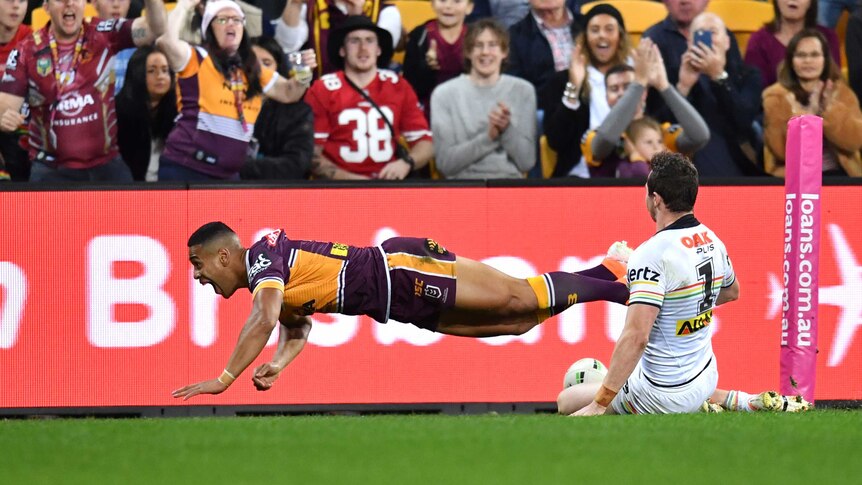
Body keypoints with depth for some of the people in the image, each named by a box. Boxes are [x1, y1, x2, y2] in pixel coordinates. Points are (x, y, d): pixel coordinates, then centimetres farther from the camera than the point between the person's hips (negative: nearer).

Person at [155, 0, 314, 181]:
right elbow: (166, 40, -22)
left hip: (227, 175, 6)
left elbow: (288, 93, 21)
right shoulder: (196, 59, -4)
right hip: (185, 170, -6)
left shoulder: (253, 71, 14)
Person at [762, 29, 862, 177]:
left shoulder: (840, 91, 8)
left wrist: (829, 109, -16)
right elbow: (783, 150, -9)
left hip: (839, 174, 2)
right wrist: (809, 115, -18)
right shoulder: (776, 97, 1)